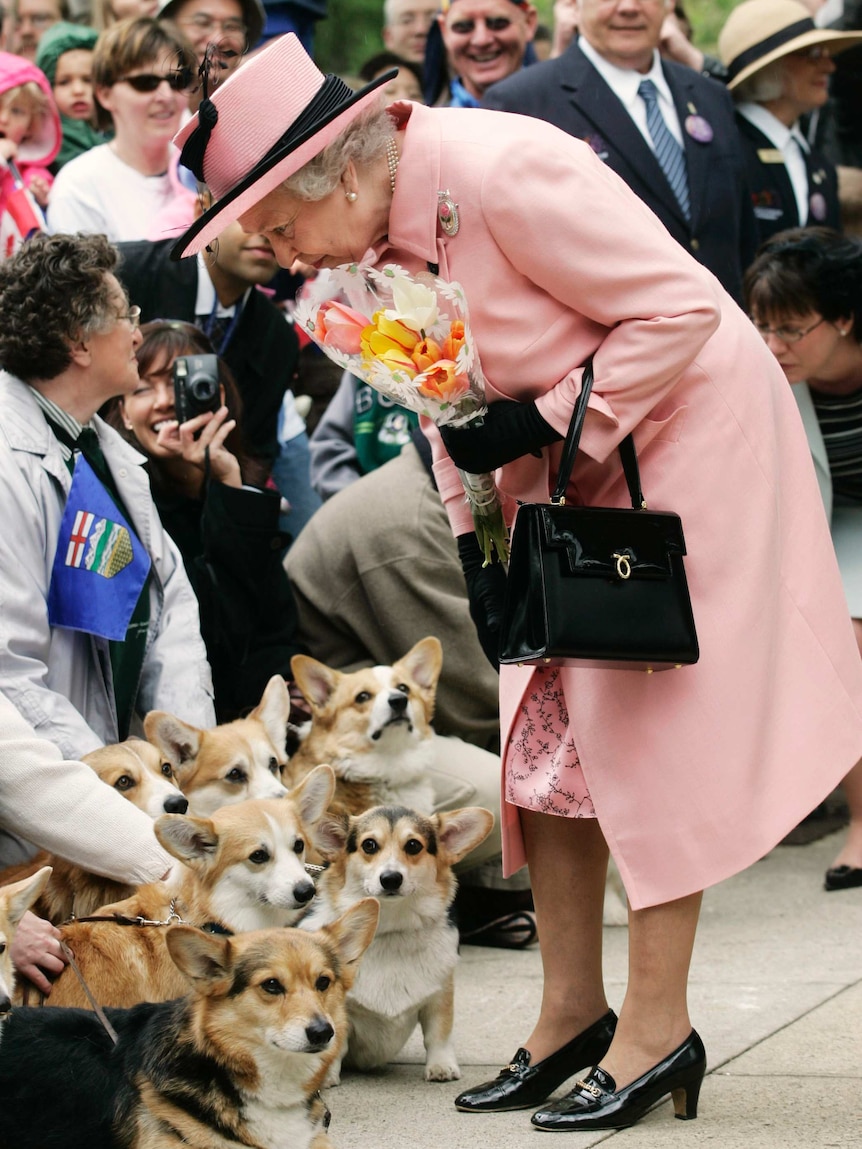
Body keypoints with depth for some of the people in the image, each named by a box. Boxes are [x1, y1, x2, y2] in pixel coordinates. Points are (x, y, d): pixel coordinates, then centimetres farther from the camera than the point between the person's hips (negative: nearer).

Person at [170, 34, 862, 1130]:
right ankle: (571, 1010, 16)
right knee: (541, 727, 6)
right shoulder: (381, 238, -3)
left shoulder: (506, 177, -29)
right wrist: (476, 546, 1)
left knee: (647, 725, -6)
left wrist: (543, 423, -24)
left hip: (685, 426, -8)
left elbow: (682, 308, -25)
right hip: (566, 465, 8)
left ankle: (657, 1027, 3)